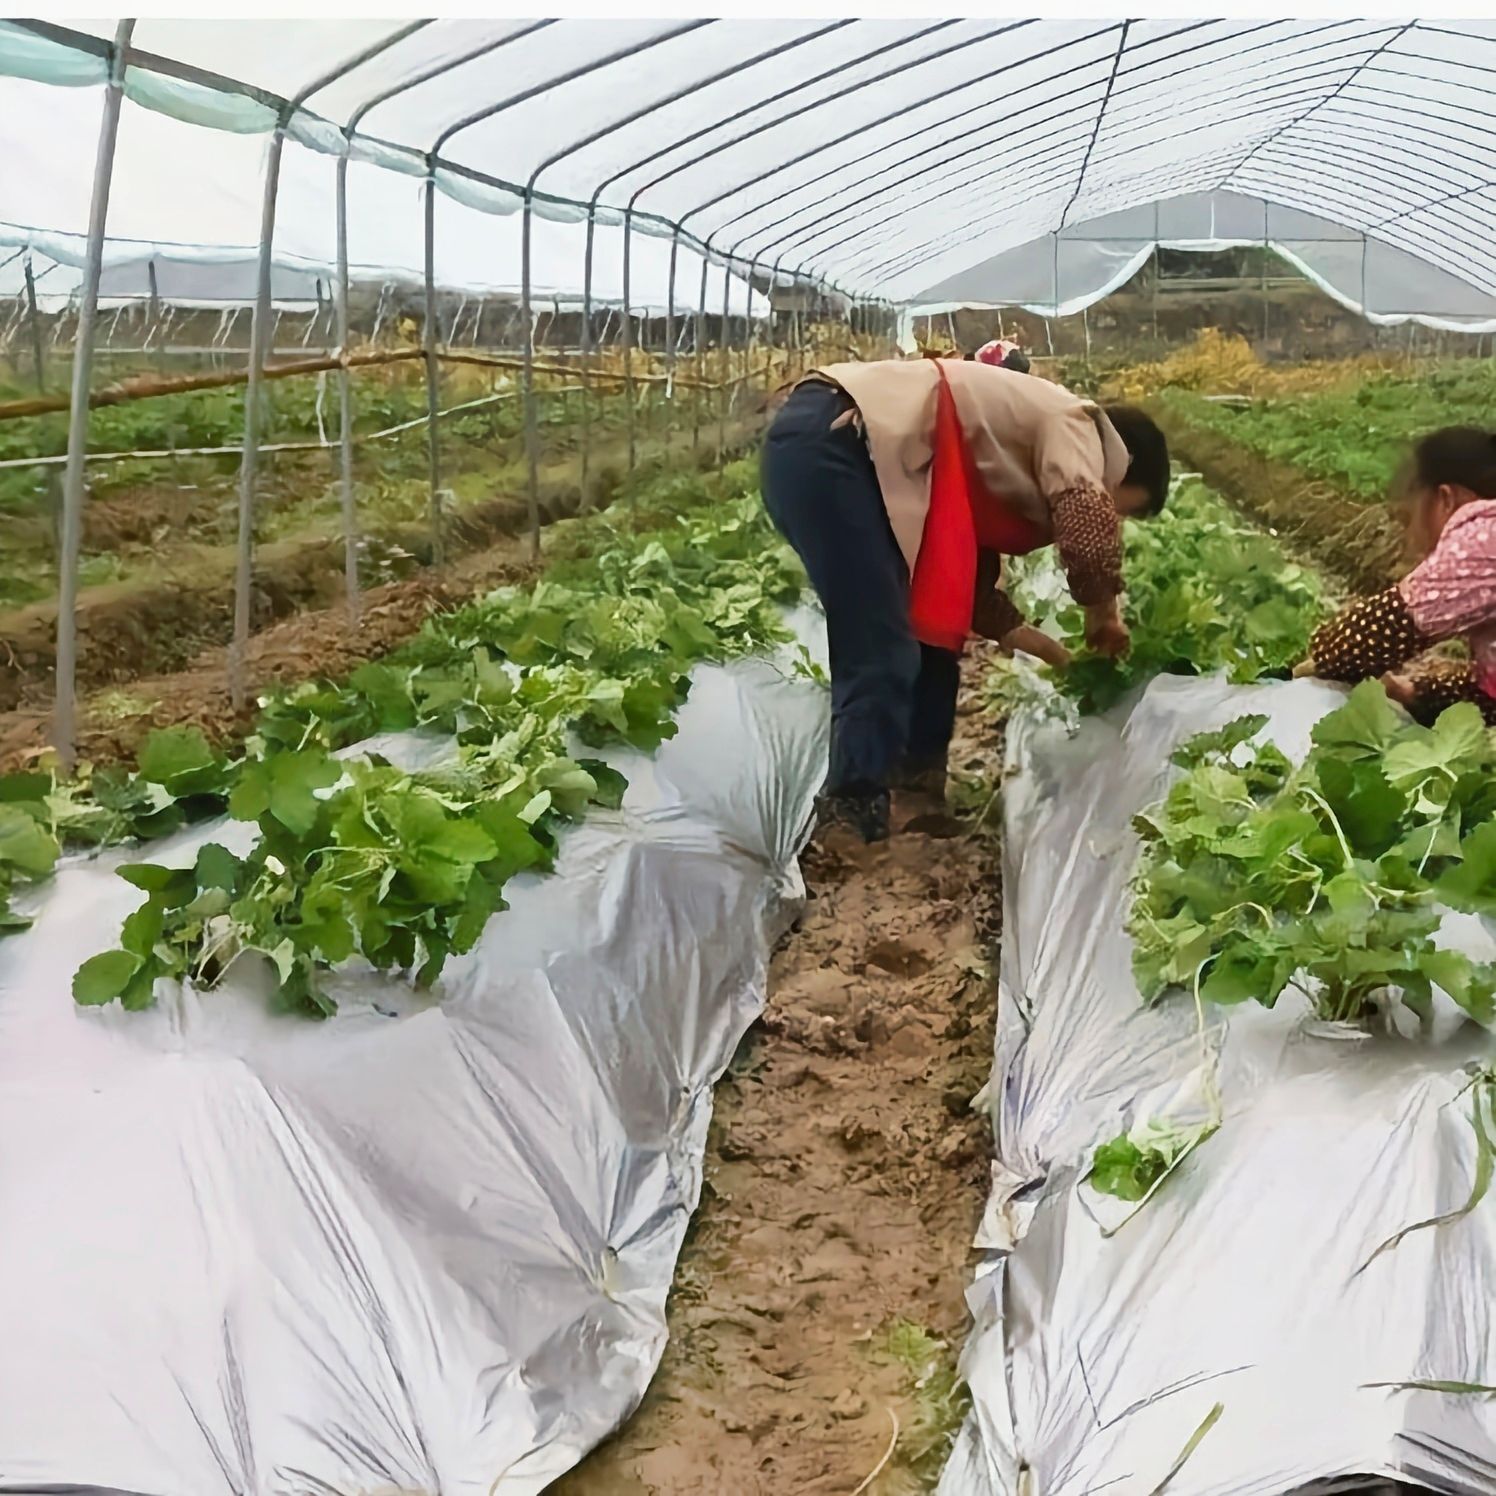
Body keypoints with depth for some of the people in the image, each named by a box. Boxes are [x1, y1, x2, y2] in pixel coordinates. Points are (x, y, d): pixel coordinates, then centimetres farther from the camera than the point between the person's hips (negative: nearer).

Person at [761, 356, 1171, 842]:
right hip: (828, 444, -10)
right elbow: (1089, 533, -16)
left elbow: (970, 584, 29)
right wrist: (1102, 614, 2)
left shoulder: (1016, 466, 29)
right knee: (881, 660, -10)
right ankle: (854, 816, -5)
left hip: (824, 445, 10)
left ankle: (918, 784, 26)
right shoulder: (1072, 425, 2)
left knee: (933, 633, 18)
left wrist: (1051, 652, 29)